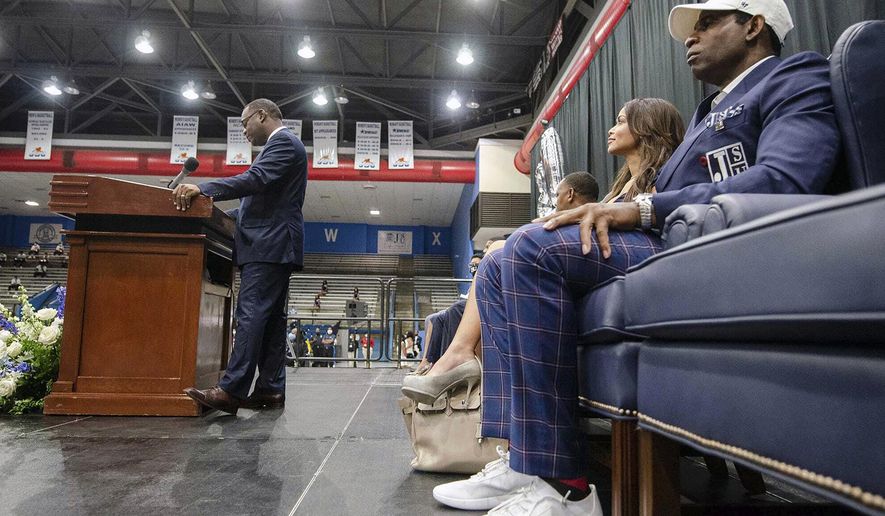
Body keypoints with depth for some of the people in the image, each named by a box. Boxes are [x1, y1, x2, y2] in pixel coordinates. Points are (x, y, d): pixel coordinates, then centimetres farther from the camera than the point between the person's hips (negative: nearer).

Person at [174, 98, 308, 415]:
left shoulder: (284, 142, -5)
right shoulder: (282, 144, 26)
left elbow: (256, 179, -21)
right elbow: (260, 186, 26)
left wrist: (202, 189, -23)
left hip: (269, 245, -10)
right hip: (273, 245, 10)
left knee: (251, 314, -15)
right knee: (271, 317, 6)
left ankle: (231, 391, -16)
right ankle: (271, 389, 8)